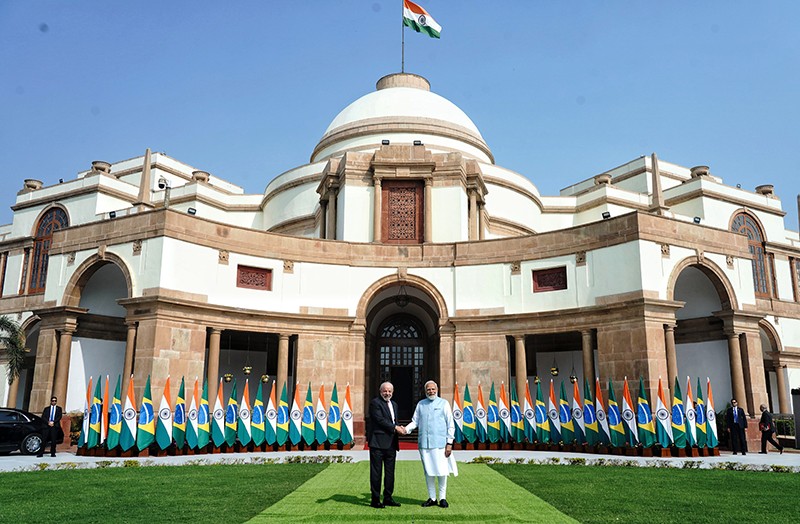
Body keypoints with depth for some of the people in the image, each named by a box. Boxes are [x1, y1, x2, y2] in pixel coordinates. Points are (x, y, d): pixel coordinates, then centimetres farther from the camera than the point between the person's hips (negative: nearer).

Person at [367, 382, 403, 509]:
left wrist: (398, 428, 2)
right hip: (378, 442, -8)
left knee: (390, 472, 11)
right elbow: (380, 420, -15)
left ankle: (388, 498, 19)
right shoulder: (375, 403, -7)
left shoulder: (394, 404, 19)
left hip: (391, 443, 8)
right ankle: (375, 499, 5)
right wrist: (395, 428, -15)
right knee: (376, 471, -1)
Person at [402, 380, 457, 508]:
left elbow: (450, 425, 2)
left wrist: (449, 443, -4)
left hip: (440, 443, -3)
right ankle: (432, 498, 19)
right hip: (424, 443, 3)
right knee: (428, 471, 8)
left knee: (441, 471, -1)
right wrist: (406, 429, -9)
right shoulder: (420, 404, 11)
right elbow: (415, 421, 12)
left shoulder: (444, 403, 3)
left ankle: (442, 498, 13)